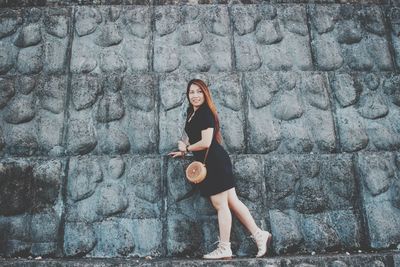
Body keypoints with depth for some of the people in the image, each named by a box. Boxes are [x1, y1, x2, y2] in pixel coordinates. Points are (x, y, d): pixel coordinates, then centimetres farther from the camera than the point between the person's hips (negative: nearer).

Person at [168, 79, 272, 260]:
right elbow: (193, 137, 30)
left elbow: (205, 142, -19)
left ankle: (224, 249, 8)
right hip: (209, 163, 9)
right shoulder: (191, 112, 16)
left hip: (214, 162, -9)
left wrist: (187, 148, -4)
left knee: (220, 205, -2)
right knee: (232, 202, 10)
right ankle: (259, 234, 17)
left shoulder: (205, 113, -13)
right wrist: (183, 151, 21)